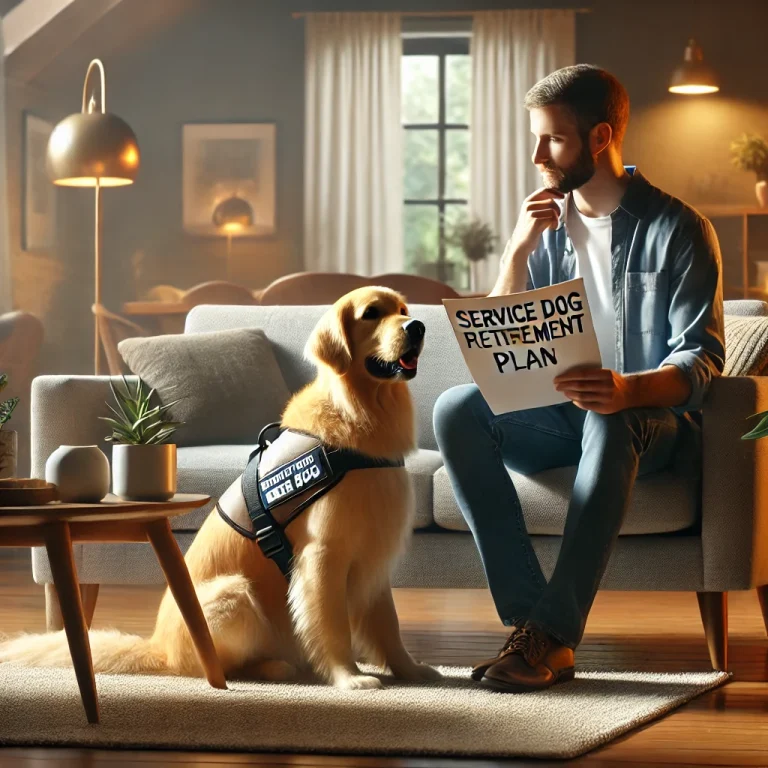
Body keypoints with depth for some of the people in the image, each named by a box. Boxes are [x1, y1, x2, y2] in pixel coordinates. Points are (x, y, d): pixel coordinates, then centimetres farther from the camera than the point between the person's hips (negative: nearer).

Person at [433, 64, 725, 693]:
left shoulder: (677, 229, -6)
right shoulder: (548, 225, 11)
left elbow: (702, 359, -13)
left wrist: (628, 389, -35)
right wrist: (520, 248, -9)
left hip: (654, 421, -5)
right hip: (563, 420, 5)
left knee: (610, 420, -40)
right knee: (457, 411, -23)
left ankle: (553, 634, -41)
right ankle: (528, 613, -31)